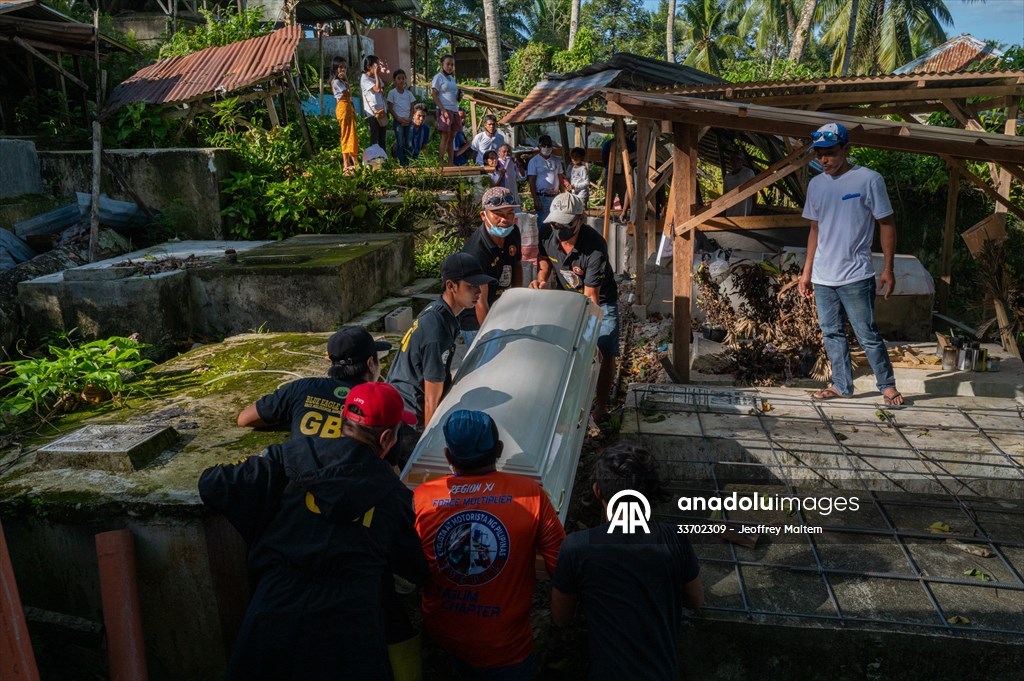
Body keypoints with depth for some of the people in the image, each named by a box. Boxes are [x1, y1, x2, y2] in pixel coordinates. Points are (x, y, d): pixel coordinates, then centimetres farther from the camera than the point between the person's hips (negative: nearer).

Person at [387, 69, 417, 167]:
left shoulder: (408, 93, 11)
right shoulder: (392, 93, 0)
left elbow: (412, 108, 11)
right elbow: (390, 109, -3)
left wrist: (409, 119, -5)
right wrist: (400, 119, -11)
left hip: (408, 121, 4)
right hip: (398, 121, -4)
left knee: (407, 143, 4)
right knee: (400, 143, -5)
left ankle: (407, 162, 8)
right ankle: (402, 163, -4)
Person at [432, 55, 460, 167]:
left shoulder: (452, 78, 20)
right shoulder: (438, 77, -3)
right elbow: (434, 94, -11)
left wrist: (459, 95, 5)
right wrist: (443, 110, -19)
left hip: (454, 110, 7)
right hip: (445, 110, -7)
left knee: (452, 137, 6)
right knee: (445, 136, -10)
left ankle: (451, 162, 8)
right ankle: (441, 162, -8)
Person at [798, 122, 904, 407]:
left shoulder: (869, 179, -7)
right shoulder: (816, 184, 8)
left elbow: (886, 224, -4)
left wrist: (888, 269, -7)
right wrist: (807, 271, 13)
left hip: (855, 276, -5)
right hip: (822, 277, 6)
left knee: (868, 335, 1)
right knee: (831, 333, 12)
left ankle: (887, 385, 17)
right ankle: (841, 384, 25)